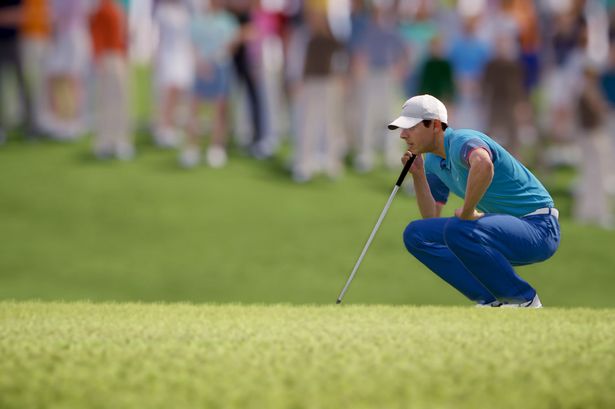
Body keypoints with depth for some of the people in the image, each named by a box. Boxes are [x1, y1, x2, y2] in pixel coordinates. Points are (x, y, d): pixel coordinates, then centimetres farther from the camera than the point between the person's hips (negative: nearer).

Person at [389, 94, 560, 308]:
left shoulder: (461, 142, -21)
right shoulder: (433, 161, 9)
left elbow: (484, 165, -46)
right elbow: (431, 218, 12)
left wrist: (467, 213, -31)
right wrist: (418, 175, 0)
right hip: (504, 228, 9)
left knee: (457, 230, -34)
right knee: (416, 234, 2)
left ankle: (523, 299, -14)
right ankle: (491, 299, 2)